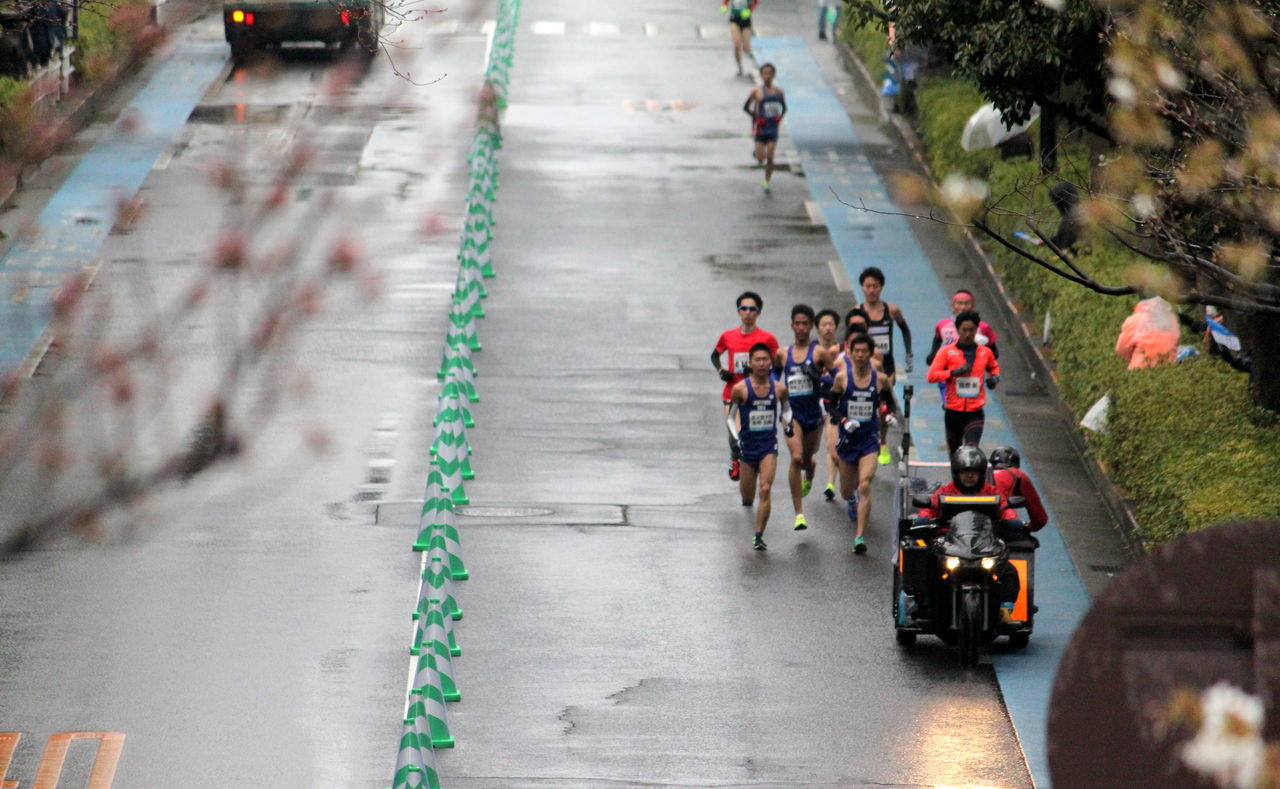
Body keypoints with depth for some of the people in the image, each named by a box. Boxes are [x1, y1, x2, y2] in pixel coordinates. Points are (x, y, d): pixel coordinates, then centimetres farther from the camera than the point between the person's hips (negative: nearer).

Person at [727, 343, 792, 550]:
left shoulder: (779, 388, -2)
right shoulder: (740, 389, -9)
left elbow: (787, 408, 18)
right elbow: (731, 417, 2)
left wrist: (788, 423, -1)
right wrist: (735, 438, -11)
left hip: (769, 446, 0)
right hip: (747, 446, 0)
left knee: (765, 490, -16)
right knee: (747, 497, 10)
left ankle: (759, 535, -9)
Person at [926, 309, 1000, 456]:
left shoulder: (985, 352, 7)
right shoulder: (947, 352, 0)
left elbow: (993, 366, 29)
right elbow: (931, 376, -8)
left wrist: (995, 376, 6)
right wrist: (954, 372, -20)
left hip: (975, 412, 0)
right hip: (953, 412, 0)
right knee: (955, 453, 13)